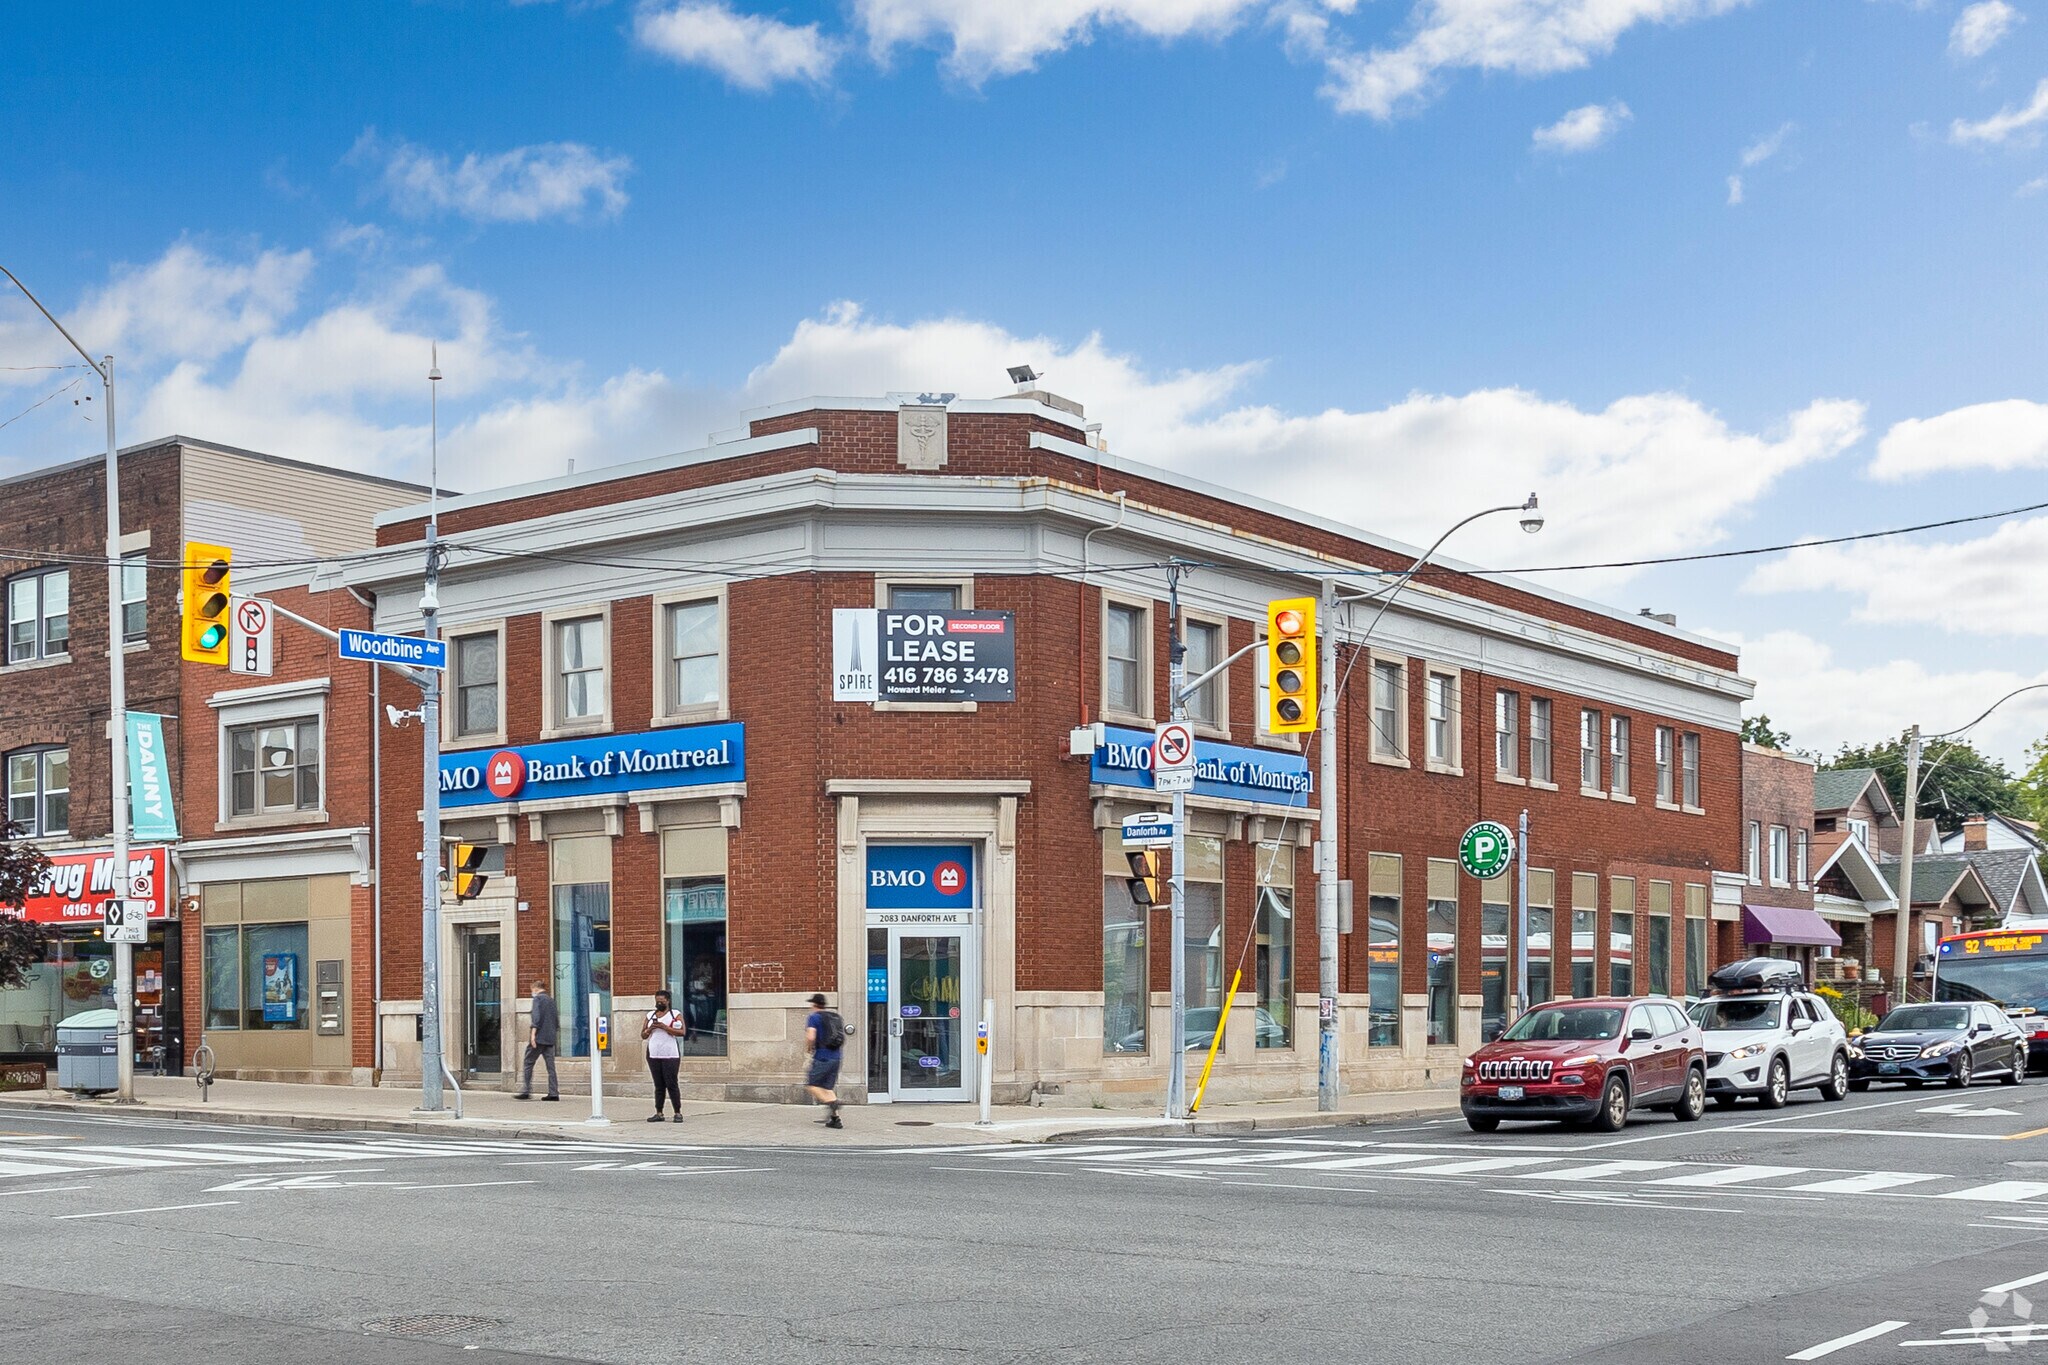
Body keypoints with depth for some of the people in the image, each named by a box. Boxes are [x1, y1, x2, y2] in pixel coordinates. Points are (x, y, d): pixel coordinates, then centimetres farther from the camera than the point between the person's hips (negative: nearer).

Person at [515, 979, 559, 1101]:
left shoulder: (538, 998, -4)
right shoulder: (551, 1000, 17)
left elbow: (536, 1017, -16)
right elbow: (556, 1020, 19)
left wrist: (533, 1033, -19)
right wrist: (556, 1038, 25)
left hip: (539, 1036, -7)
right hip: (550, 1038, 7)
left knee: (528, 1063, 2)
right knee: (550, 1065, 3)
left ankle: (526, 1092, 0)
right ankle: (553, 1093, -3)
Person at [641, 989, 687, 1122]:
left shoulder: (675, 1014, 1)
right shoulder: (650, 1015, 15)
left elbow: (683, 1032, -10)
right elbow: (643, 1035, 15)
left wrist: (664, 1027, -16)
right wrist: (650, 1028, -6)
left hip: (670, 1055, -4)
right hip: (653, 1055, 4)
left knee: (671, 1084, -7)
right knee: (659, 1085, 6)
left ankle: (678, 1113, -5)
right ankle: (658, 1113, 7)